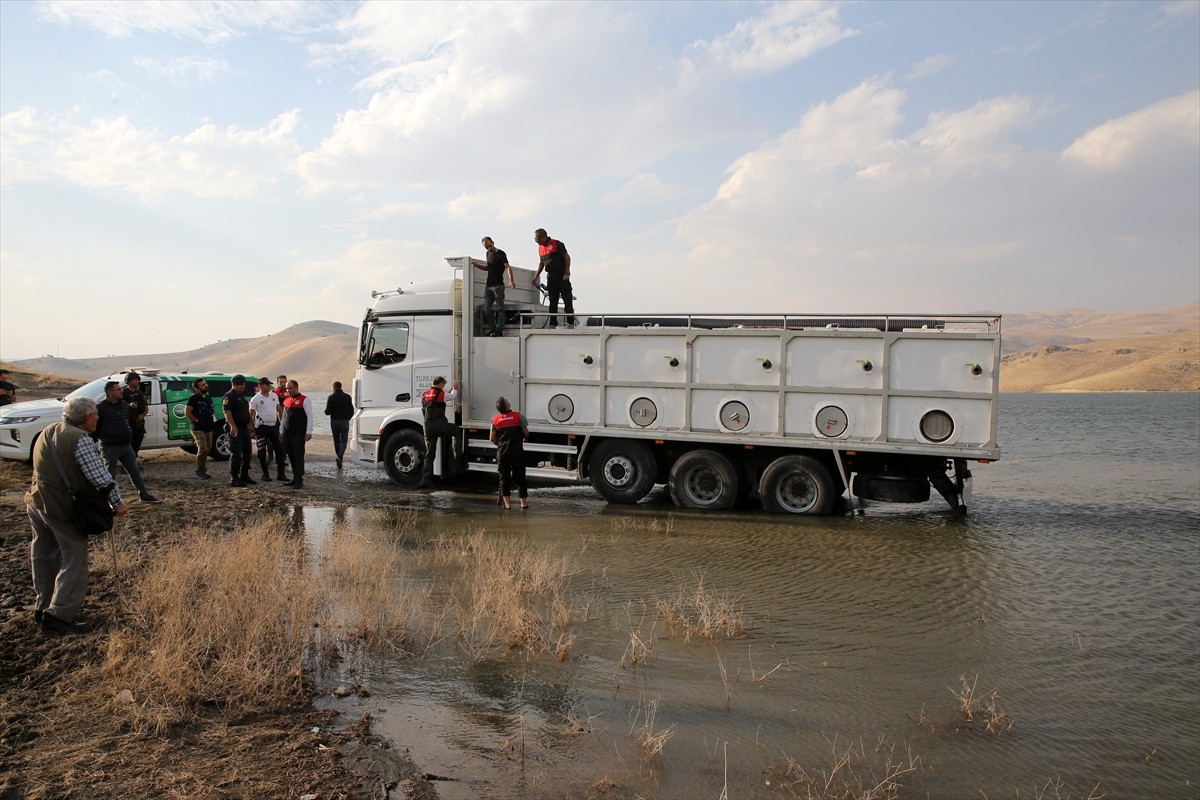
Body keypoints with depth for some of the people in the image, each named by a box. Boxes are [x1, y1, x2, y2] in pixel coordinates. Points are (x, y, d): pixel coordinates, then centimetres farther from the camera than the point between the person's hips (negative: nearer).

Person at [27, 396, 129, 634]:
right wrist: (117, 502, -16)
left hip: (36, 501, 9)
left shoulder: (48, 432, 12)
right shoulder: (80, 438, -16)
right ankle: (59, 616, -6)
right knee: (74, 560, -2)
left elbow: (47, 468, 17)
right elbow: (97, 474, -22)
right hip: (62, 507, -9)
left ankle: (43, 608, 30)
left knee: (44, 557, 20)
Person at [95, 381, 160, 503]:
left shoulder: (124, 405, 9)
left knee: (135, 471, 12)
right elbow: (94, 427, -9)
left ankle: (144, 495, 19)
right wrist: (103, 438, -4)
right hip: (110, 447, -6)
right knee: (110, 474, 1)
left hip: (126, 446, 7)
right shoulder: (100, 407, -12)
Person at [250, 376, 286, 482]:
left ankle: (280, 474, 12)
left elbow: (279, 410, 16)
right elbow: (251, 415, -5)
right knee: (262, 452, 2)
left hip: (273, 426, 5)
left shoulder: (274, 395, 7)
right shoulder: (255, 399, -7)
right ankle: (265, 474, 12)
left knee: (279, 449, 5)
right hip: (262, 427, -5)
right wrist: (252, 430, -8)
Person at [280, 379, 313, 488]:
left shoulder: (304, 400, -5)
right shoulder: (286, 401, 15)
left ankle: (299, 480, -3)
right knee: (291, 456, 9)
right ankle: (295, 478, 17)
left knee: (298, 457, -5)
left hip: (299, 434, -7)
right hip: (287, 433, 7)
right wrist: (281, 431, 20)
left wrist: (309, 431, -14)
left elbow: (309, 416, -9)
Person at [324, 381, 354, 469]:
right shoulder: (347, 397, 0)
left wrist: (327, 411, 15)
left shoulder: (331, 397, -5)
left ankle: (339, 457, 17)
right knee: (343, 441, 0)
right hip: (344, 422, 0)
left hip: (334, 421, 0)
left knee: (336, 441, 13)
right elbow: (351, 411, 2)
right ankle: (339, 457, -22)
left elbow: (327, 412, -9)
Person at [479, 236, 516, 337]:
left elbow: (507, 267, -20)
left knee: (499, 309, -4)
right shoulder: (488, 254, 15)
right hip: (488, 285, 8)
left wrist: (511, 280, -33)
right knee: (487, 310, 6)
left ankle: (499, 330, -3)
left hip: (498, 285, -8)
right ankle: (493, 329, 16)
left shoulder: (501, 254, -8)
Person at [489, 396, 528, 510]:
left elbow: (492, 438, 3)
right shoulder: (518, 416, -7)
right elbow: (526, 433, -5)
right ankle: (523, 502, 12)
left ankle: (506, 503, 5)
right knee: (520, 477, 8)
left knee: (504, 477, 9)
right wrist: (523, 440, 16)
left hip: (502, 453, 2)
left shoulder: (495, 420, 2)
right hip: (517, 452, -2)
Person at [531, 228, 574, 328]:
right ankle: (553, 324, 8)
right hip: (551, 277, 7)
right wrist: (536, 276, 20)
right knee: (552, 302, 6)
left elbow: (567, 257, -10)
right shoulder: (540, 247, 12)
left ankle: (570, 323, -3)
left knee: (567, 300, -5)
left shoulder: (557, 244, -10)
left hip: (562, 276, -7)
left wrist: (566, 273, -15)